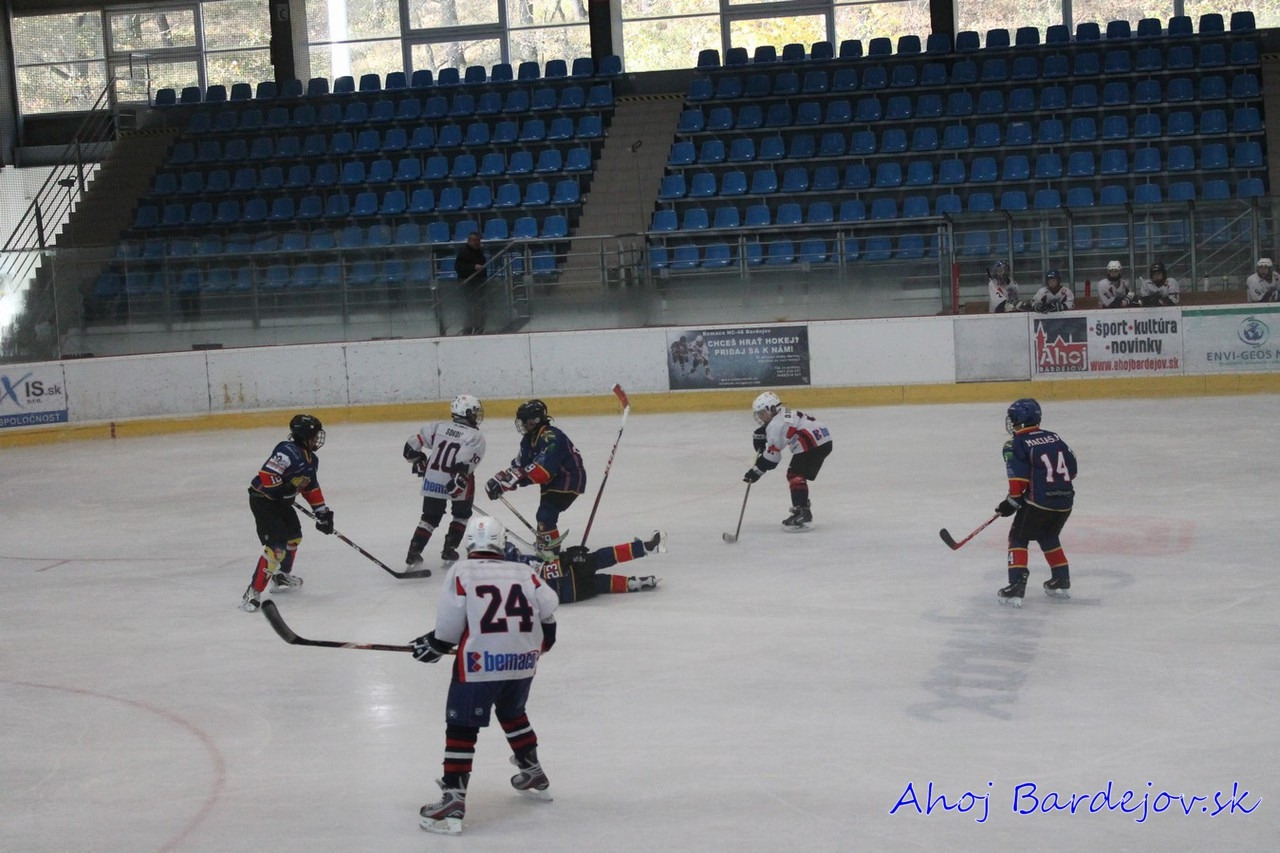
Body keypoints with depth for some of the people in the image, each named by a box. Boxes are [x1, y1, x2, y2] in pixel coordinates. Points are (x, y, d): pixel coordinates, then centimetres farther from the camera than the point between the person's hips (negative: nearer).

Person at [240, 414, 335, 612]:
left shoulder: (311, 460, 9)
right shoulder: (289, 452, -23)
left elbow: (312, 487, 18)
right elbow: (267, 474, -32)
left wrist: (322, 512, 14)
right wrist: (284, 490, -24)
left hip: (280, 500, 11)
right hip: (263, 499, -11)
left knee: (293, 535, 27)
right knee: (277, 546, -19)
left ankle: (282, 577, 48)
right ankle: (253, 592, -20)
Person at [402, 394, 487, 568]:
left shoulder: (439, 427, 7)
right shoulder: (476, 437, -4)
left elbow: (412, 445, 6)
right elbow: (465, 462, -21)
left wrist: (421, 463, 21)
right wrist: (459, 481, -22)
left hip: (432, 480, 3)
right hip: (457, 483, -3)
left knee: (430, 516, 18)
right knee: (462, 514, 23)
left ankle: (413, 553, 8)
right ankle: (449, 549, 19)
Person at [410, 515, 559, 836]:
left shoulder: (461, 571, 1)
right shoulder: (522, 572, 12)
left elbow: (450, 624, -4)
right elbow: (548, 609, 9)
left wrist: (434, 646, 12)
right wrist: (541, 643, 25)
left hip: (480, 663, -5)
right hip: (522, 662, 5)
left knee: (461, 726, 0)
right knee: (512, 713, 30)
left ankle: (453, 801, -9)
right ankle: (533, 776, 41)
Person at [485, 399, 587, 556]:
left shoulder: (550, 437, -28)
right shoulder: (530, 439, 4)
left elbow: (543, 468, -38)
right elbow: (519, 465, 4)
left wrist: (516, 477, -40)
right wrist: (501, 478, -12)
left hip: (570, 479, -10)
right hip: (553, 480, 10)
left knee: (546, 514, -18)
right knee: (545, 515, 18)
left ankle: (550, 553, -12)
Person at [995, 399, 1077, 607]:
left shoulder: (1015, 445, -5)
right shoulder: (1055, 438, 13)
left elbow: (1019, 479, -12)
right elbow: (1071, 468, 15)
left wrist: (1012, 502, 0)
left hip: (1039, 502, -6)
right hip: (1065, 501, 6)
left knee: (1018, 538, 7)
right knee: (1048, 537, 28)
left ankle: (1017, 586, -6)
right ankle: (1061, 582, 31)